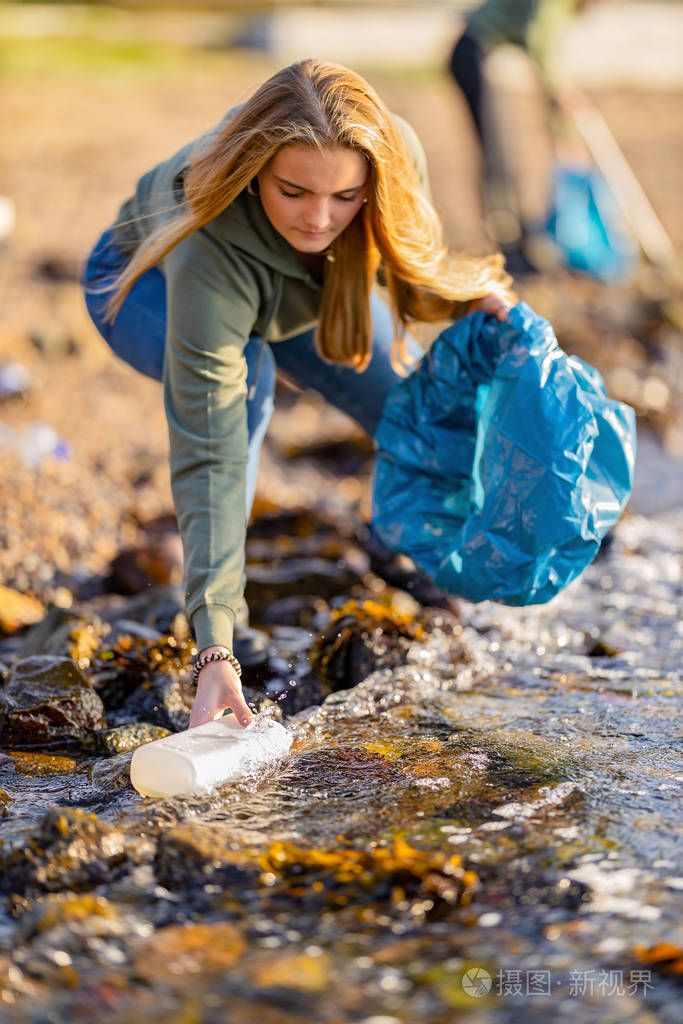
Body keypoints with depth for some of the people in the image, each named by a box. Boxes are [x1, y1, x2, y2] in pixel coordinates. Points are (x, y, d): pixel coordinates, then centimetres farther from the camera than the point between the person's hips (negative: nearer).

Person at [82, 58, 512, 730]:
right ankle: (218, 608, -17)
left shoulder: (396, 154, -35)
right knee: (242, 372, -37)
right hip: (145, 284, -5)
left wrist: (470, 294, -31)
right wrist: (215, 650, -53)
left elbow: (411, 271, -9)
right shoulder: (212, 251, -47)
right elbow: (209, 458, -48)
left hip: (296, 289, 5)